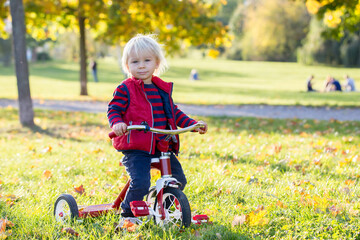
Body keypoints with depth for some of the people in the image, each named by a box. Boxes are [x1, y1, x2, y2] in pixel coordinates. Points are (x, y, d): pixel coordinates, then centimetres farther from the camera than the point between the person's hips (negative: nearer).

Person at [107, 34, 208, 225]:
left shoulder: (162, 89, 15)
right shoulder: (125, 89, -2)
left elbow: (173, 113, 24)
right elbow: (114, 110, -4)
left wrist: (193, 124, 16)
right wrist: (117, 123, -25)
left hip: (162, 147, 6)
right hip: (135, 148, -6)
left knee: (179, 179, 2)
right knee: (140, 183, -22)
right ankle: (127, 215, 2)